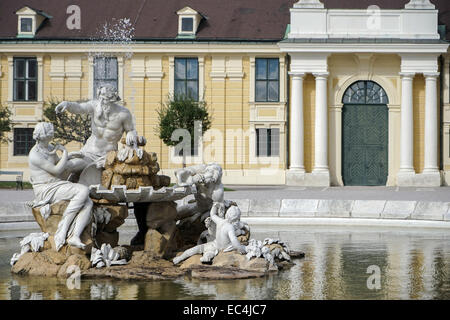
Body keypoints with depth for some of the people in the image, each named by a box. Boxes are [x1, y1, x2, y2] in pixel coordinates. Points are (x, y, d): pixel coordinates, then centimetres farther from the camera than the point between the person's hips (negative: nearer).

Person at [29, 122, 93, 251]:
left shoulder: (50, 148, 16)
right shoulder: (35, 155, -12)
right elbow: (56, 170, -12)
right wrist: (65, 151, -2)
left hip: (57, 186, 8)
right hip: (46, 191, -8)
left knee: (88, 203, -18)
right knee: (83, 191, -28)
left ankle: (75, 236, -36)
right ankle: (61, 232, -29)